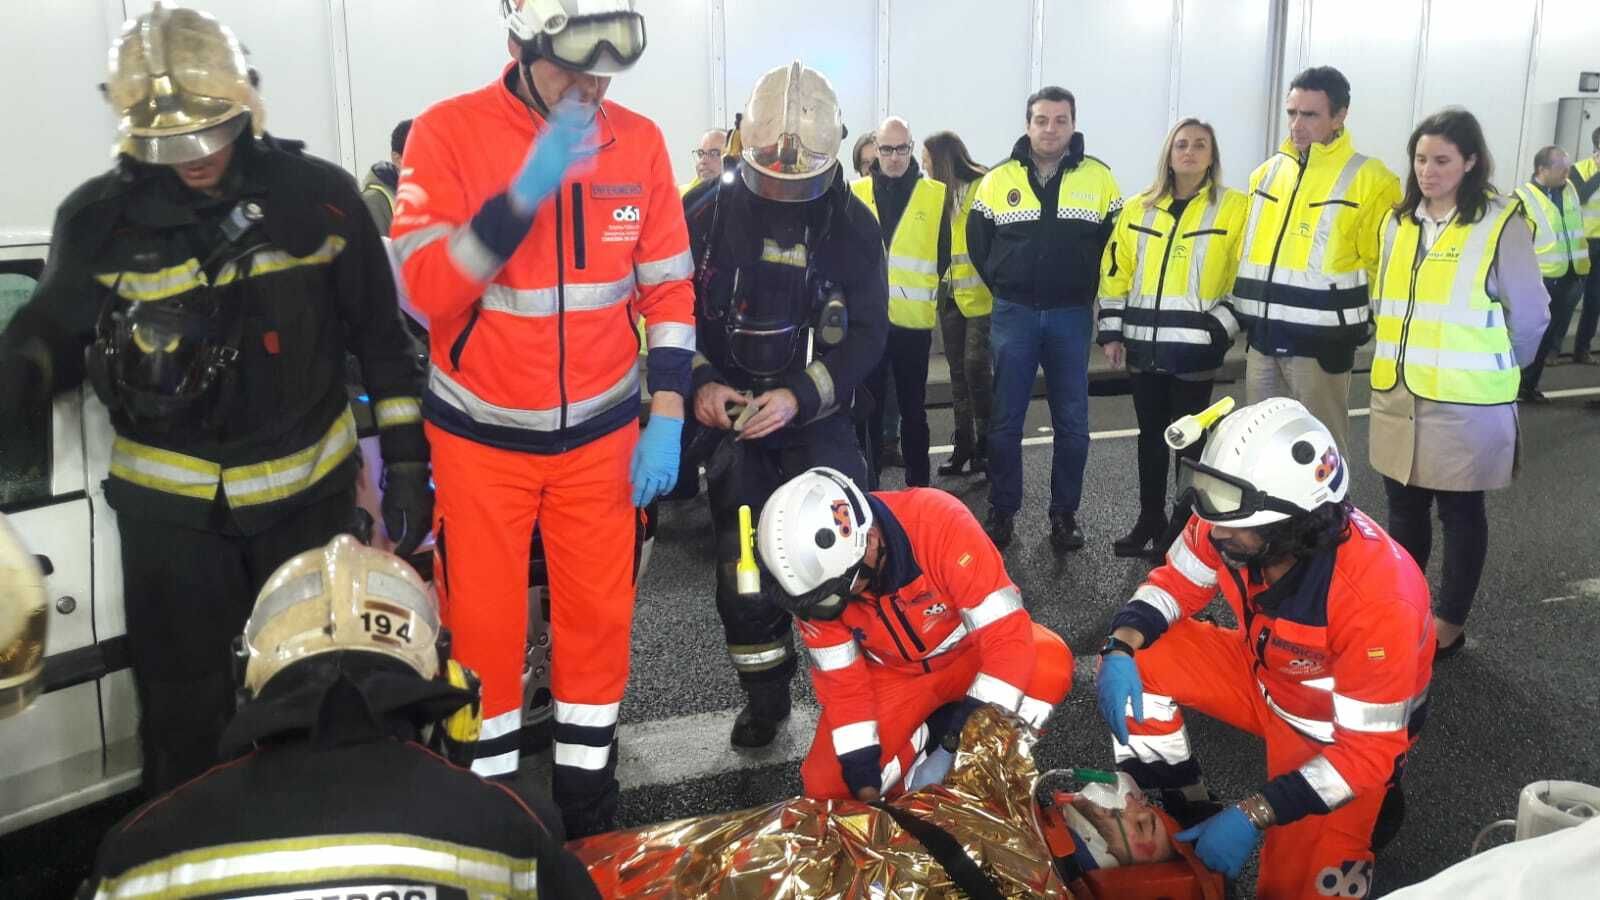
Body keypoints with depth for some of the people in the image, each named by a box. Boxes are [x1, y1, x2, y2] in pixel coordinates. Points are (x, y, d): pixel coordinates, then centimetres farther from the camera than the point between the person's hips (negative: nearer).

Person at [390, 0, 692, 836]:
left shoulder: (639, 141, -3)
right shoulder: (447, 132, -12)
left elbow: (669, 289, 2)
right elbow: (425, 288, -21)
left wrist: (667, 417, -3)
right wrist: (527, 191, -31)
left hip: (601, 430, 2)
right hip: (480, 431, -2)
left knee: (599, 613, 10)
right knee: (483, 621, 8)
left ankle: (588, 794, 31)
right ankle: (487, 793, 30)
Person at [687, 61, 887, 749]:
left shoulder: (852, 224, -3)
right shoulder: (714, 212, 0)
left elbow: (868, 330, -7)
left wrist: (799, 396, -19)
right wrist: (700, 382, -13)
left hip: (817, 415, -1)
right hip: (732, 412, 1)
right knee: (740, 562, 4)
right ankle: (765, 692, 21)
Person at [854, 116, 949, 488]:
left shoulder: (936, 195, 2)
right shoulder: (856, 192, 6)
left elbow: (943, 254, 4)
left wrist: (939, 298, 1)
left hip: (913, 318, -1)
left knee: (913, 406, 9)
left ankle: (918, 483, 19)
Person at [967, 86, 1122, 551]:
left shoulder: (1099, 178, 0)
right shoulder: (998, 180, 1)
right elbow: (977, 242, 11)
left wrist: (1091, 296, 4)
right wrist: (1005, 290, 10)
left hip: (1072, 316, 0)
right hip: (1013, 314, 0)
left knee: (1072, 422, 4)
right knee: (1006, 420, 3)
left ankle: (1065, 513, 16)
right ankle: (1002, 511, 15)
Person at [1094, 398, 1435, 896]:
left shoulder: (1377, 595, -38)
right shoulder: (1231, 521, -23)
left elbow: (1369, 747, -30)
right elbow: (1176, 582, -4)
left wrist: (1253, 814, -35)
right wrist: (1120, 649, -24)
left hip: (1347, 732, -5)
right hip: (1267, 674, 5)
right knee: (1136, 664, -13)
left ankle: (1372, 803, 16)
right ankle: (1187, 818, 5)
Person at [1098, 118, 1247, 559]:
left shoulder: (1234, 208, -2)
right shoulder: (1138, 208, 9)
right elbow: (1116, 274, 10)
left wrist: (1220, 330, -10)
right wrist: (1111, 331, 4)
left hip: (1195, 347, -4)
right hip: (1144, 344, 4)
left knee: (1189, 438, 5)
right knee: (1150, 434, 12)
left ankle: (1188, 525, 18)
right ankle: (1150, 521, 24)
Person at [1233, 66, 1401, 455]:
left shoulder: (1370, 181, -8)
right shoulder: (1266, 173, 11)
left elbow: (1383, 265, -7)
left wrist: (1357, 322, -5)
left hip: (1321, 343, -6)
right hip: (1263, 338, 6)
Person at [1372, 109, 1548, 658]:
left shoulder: (1500, 223, -9)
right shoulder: (1399, 222, 8)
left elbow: (1530, 315, -3)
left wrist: (1488, 368, 7)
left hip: (1465, 401, -5)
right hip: (1398, 394, 5)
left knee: (1460, 511, 8)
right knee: (1404, 506, 13)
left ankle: (1449, 625, 21)